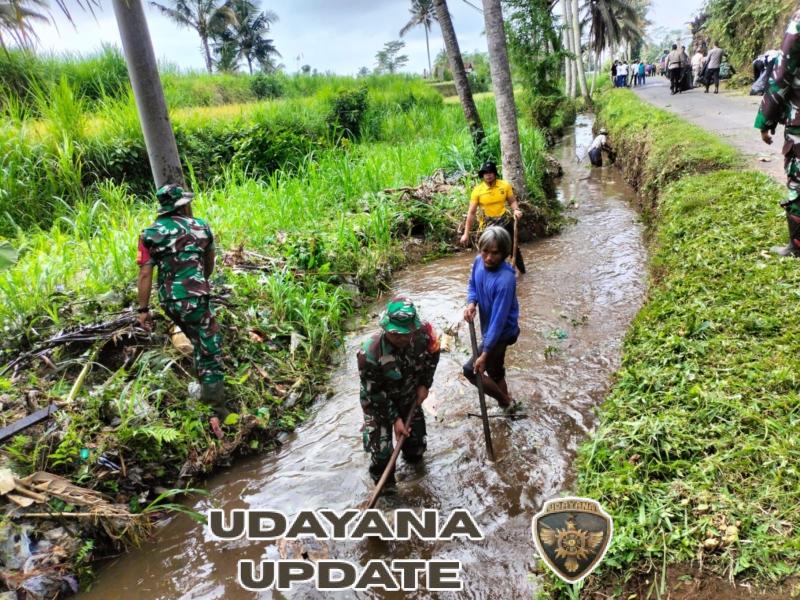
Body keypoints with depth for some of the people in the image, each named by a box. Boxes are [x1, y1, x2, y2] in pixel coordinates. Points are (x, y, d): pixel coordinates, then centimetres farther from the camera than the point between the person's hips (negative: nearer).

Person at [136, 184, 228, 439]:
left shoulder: (150, 234, 2)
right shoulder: (201, 227, 5)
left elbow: (145, 275, -4)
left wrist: (143, 309, 1)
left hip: (169, 301, 3)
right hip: (195, 298, -3)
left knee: (200, 344, 27)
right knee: (210, 353, -1)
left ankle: (206, 387, 37)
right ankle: (217, 412, -5)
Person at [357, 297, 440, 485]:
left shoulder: (424, 334, -26)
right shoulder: (370, 352, -37)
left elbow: (432, 356, -1)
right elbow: (373, 393, -24)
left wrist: (424, 384, -4)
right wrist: (394, 418, -20)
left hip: (409, 398, 4)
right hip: (378, 402, -3)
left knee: (418, 442, 14)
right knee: (381, 450, -6)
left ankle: (413, 457, 52)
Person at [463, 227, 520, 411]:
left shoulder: (505, 280, -33)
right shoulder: (479, 261, -11)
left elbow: (499, 319, -32)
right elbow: (472, 285, 8)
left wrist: (484, 353, -30)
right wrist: (471, 303, -15)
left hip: (501, 332, -8)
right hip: (488, 328, 8)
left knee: (470, 370, -5)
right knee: (495, 371, 23)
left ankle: (506, 401, 15)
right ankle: (506, 401, 46)